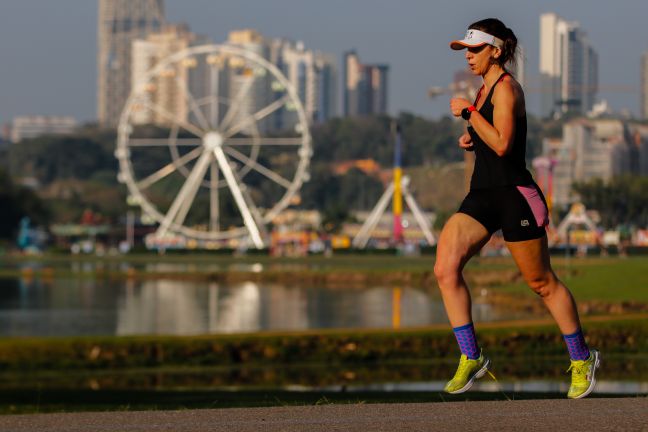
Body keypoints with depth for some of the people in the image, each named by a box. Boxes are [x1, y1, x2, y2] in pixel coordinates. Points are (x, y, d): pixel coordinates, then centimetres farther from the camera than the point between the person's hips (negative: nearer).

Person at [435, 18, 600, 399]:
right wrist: (472, 141, 10)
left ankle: (582, 359, 20)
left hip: (515, 196, -8)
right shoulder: (486, 88, 15)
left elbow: (502, 144, -24)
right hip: (482, 196, 8)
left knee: (542, 282, 3)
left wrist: (468, 112, -18)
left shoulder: (506, 86, -12)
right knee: (445, 269, -10)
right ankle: (471, 358, -5)